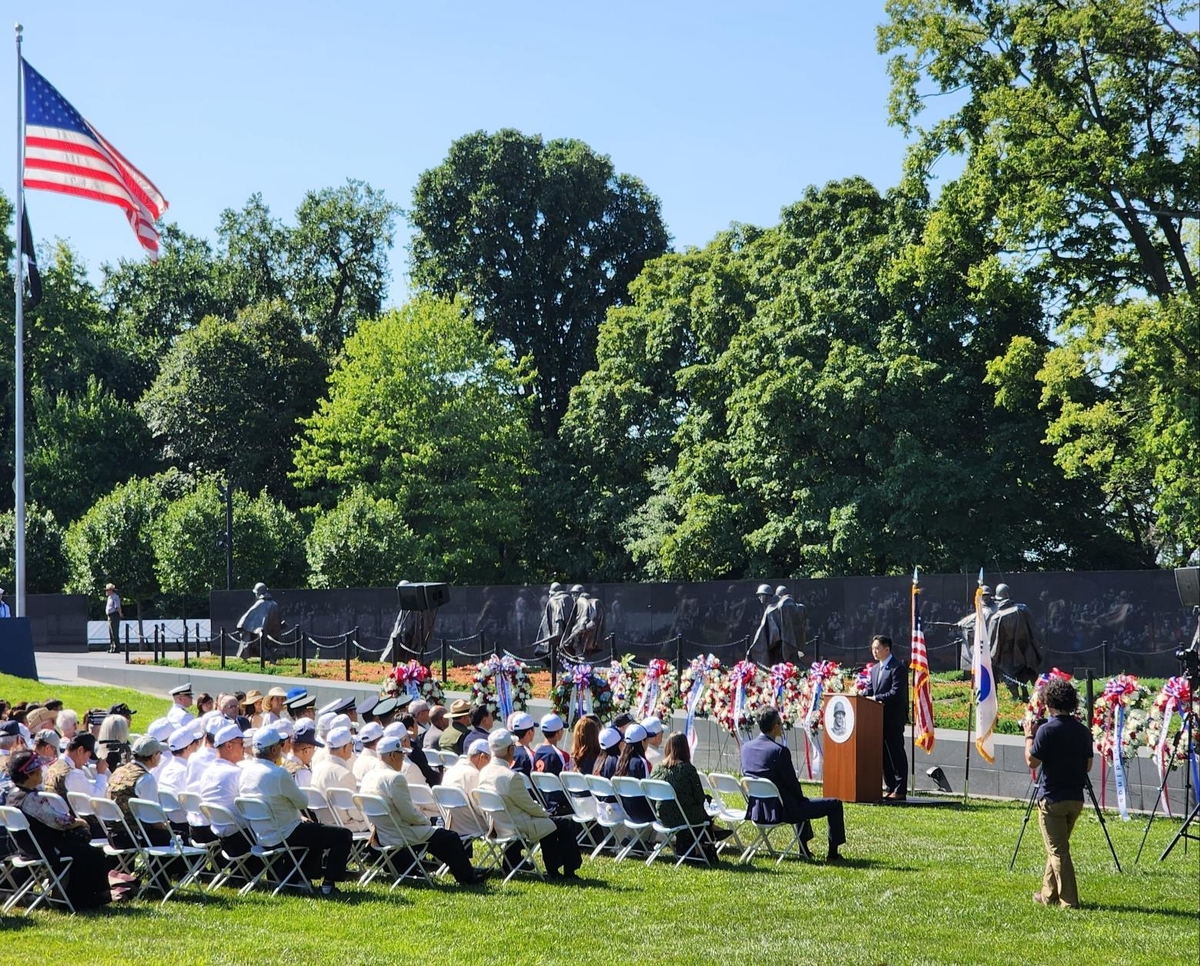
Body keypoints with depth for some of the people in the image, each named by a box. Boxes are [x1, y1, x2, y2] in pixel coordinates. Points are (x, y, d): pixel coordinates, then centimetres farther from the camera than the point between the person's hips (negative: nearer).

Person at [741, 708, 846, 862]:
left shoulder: (746, 747, 1)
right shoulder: (780, 751, -21)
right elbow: (792, 783, -15)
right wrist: (801, 797, 8)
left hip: (755, 809, 8)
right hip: (781, 810, -8)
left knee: (803, 803, 39)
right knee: (834, 805, 4)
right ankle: (833, 853, 13)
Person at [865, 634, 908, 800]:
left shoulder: (898, 668, -11)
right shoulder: (875, 668, 16)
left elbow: (896, 693, -19)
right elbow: (870, 690, 17)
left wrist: (876, 698, -20)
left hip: (893, 718, -8)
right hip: (879, 717, 8)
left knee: (896, 753, -3)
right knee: (884, 755, 10)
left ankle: (900, 791, 1)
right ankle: (891, 788, 17)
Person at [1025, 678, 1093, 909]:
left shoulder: (1047, 730, -15)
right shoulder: (1082, 731, 4)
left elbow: (1032, 761, -11)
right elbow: (1088, 766, 9)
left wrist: (1029, 736, 1)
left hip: (1052, 798, -6)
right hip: (1076, 798, 6)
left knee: (1058, 850, -2)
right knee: (1057, 847, 19)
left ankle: (1068, 900, -5)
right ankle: (1049, 894, 27)